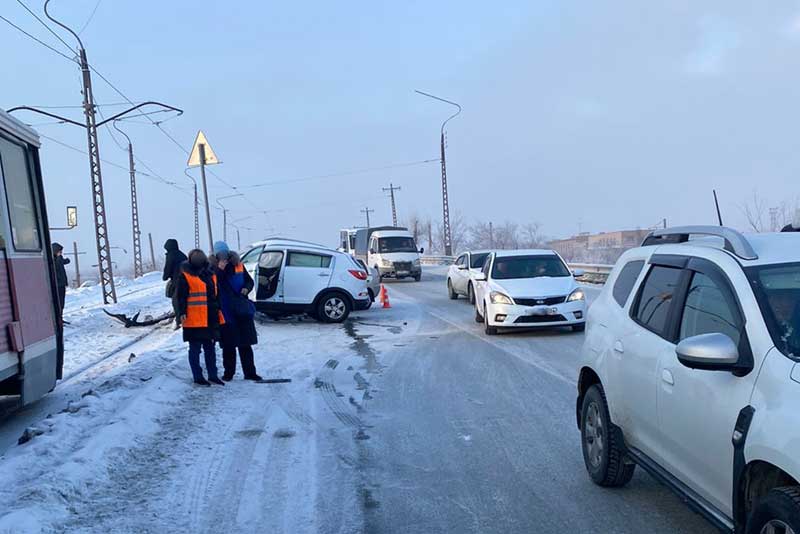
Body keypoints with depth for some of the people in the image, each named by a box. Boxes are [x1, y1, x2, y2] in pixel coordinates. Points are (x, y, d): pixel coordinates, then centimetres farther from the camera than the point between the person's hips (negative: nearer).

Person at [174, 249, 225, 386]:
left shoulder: (210, 275, 14)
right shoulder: (185, 276, -5)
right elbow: (181, 297, -9)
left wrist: (218, 312, 21)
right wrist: (182, 313, -17)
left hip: (211, 319, 7)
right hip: (193, 320, -6)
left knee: (210, 348, 13)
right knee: (195, 349, 3)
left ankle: (213, 375, 22)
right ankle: (198, 377, 12)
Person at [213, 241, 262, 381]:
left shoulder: (238, 266, 6)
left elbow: (250, 281, 15)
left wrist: (246, 288, -6)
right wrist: (220, 270, -23)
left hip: (242, 311, 2)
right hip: (225, 313, -2)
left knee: (245, 344, 6)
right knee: (228, 345, 4)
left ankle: (250, 372, 13)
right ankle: (228, 372, 17)